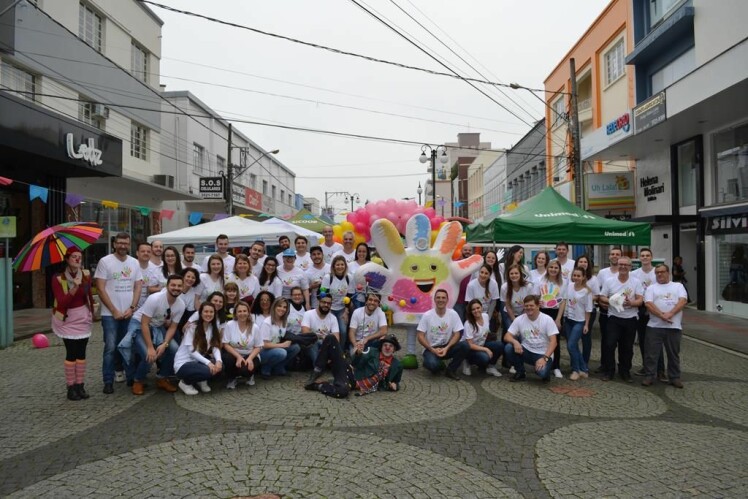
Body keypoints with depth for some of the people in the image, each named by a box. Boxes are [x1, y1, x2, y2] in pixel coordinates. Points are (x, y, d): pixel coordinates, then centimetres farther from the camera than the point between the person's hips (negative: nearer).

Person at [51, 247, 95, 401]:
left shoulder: (86, 274, -1)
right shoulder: (58, 278, -12)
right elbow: (62, 302, -20)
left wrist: (91, 314, 11)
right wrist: (75, 287, -32)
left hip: (83, 318, 3)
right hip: (67, 319, -3)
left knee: (81, 353, 6)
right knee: (71, 353, -5)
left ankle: (80, 385, 14)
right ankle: (71, 387, 5)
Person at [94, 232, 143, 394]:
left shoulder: (134, 263, 7)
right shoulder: (105, 261, -5)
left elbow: (138, 287, 7)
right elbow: (100, 289, -8)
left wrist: (132, 308, -5)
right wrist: (114, 310, -10)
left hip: (129, 313, 4)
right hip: (110, 314, -4)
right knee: (110, 347, -6)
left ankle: (119, 370, 31)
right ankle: (108, 381, 2)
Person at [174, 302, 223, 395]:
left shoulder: (213, 328, 4)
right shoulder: (192, 327, -15)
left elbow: (216, 347, -4)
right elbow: (192, 351, -20)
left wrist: (218, 360, -26)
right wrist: (208, 362, -31)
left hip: (197, 361, 6)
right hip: (183, 363, -6)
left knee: (219, 366, -21)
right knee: (207, 371, -32)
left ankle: (201, 380, 8)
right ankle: (185, 382, -2)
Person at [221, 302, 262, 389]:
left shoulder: (255, 327, -9)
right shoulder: (229, 325, -11)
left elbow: (258, 347, -4)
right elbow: (226, 345, -10)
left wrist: (250, 358, -22)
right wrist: (238, 356, -22)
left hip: (250, 355, -1)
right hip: (233, 354, 1)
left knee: (245, 369, -32)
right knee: (226, 358, -34)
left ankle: (249, 375, 10)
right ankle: (232, 378, -1)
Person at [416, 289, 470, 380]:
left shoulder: (453, 314, -5)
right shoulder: (427, 315, -10)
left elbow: (456, 334, -5)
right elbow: (420, 336, -9)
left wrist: (446, 348, -19)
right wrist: (433, 350, -19)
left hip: (446, 347, 3)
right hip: (431, 348, -3)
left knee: (465, 346, -25)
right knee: (433, 364, -35)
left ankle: (450, 370, -5)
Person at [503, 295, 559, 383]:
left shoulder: (547, 320, -10)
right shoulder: (519, 319, -3)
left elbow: (553, 341, -14)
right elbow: (507, 336, -6)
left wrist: (544, 358, -26)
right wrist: (515, 342, -30)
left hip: (543, 354, -3)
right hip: (526, 352, 3)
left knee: (542, 372, -34)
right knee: (508, 348, -24)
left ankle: (544, 372, 7)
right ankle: (520, 372, 0)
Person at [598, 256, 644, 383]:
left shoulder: (636, 282, 2)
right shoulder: (609, 281, 2)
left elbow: (640, 300, -3)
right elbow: (602, 297, 2)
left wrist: (630, 303, -23)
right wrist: (611, 301, -18)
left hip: (631, 319, 1)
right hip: (614, 318, -1)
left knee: (627, 347, 9)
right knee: (610, 345, -6)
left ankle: (625, 372, 22)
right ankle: (608, 371, 6)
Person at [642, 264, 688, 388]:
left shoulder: (678, 286, 11)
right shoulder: (651, 288, 10)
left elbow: (683, 301, -5)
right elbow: (648, 304, -4)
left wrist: (670, 314, -19)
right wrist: (661, 315, -19)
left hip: (674, 327, 0)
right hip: (654, 326, 0)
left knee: (673, 354, 10)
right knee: (651, 353, 1)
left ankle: (675, 377, 20)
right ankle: (649, 376, 10)